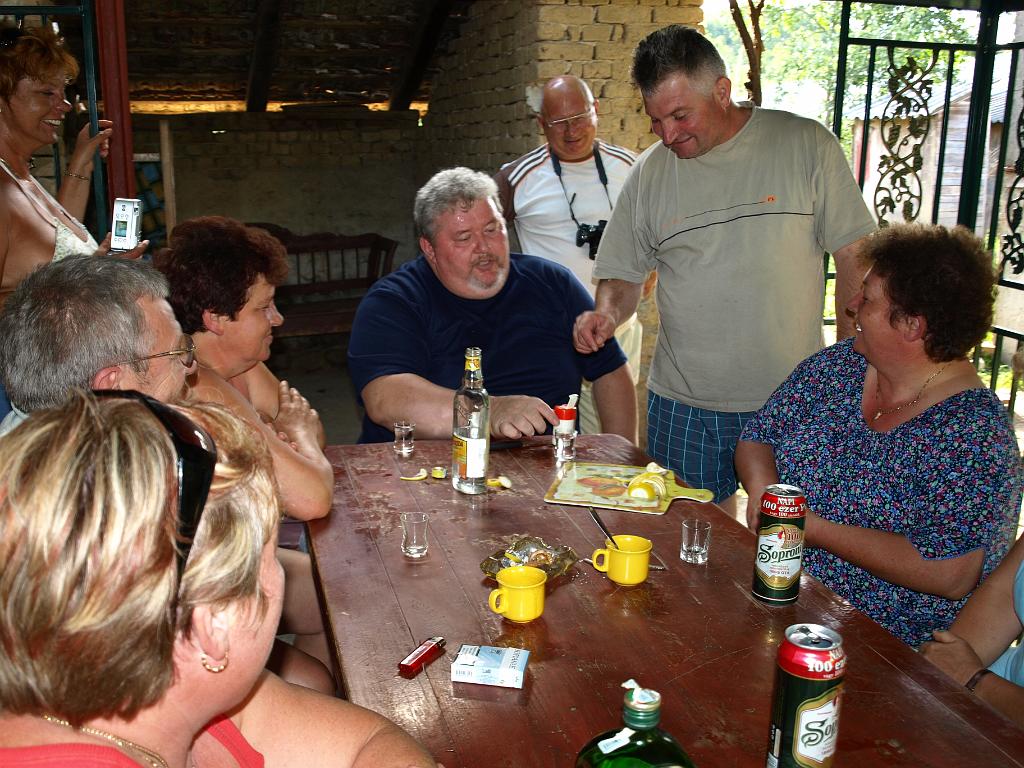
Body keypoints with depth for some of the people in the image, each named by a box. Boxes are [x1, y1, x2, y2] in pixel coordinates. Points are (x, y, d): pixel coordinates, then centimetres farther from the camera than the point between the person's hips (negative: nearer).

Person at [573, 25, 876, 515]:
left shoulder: (807, 145, -4)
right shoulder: (649, 173, 3)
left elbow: (853, 258, -1)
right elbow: (624, 274, 10)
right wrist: (607, 312, -12)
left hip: (792, 401, -2)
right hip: (682, 405, 2)